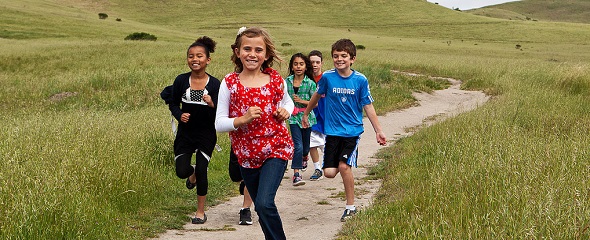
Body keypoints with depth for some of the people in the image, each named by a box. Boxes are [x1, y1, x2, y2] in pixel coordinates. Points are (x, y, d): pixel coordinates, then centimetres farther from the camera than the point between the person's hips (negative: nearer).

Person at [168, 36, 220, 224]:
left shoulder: (214, 84, -10)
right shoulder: (181, 81, -5)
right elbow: (173, 104, 7)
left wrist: (212, 105, -29)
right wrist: (179, 115, -13)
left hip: (206, 135, -2)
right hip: (185, 133, 2)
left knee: (202, 170, -3)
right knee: (181, 171, -6)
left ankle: (201, 212, 16)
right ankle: (192, 173, 35)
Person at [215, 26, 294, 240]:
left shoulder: (275, 80, -2)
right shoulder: (229, 83, -5)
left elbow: (287, 102, 19)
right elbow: (219, 124, -5)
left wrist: (286, 111, -3)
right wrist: (243, 119, -22)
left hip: (276, 149, -2)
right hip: (246, 154, 2)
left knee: (264, 203, -20)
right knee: (261, 208, 16)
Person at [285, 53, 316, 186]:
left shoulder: (310, 83, -5)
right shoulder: (287, 82, 0)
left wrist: (302, 101, -18)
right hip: (294, 118, -1)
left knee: (305, 145, 16)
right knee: (298, 145, -12)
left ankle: (304, 157, 52)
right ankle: (296, 174, -10)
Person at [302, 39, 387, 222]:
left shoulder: (360, 80, -7)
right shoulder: (328, 77, -4)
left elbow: (368, 107, 0)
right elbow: (317, 95, 16)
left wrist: (378, 131, -1)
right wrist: (306, 114, 27)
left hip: (352, 131, -2)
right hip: (332, 130, 2)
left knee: (344, 166, -17)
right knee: (329, 172, -6)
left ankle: (351, 207, -1)